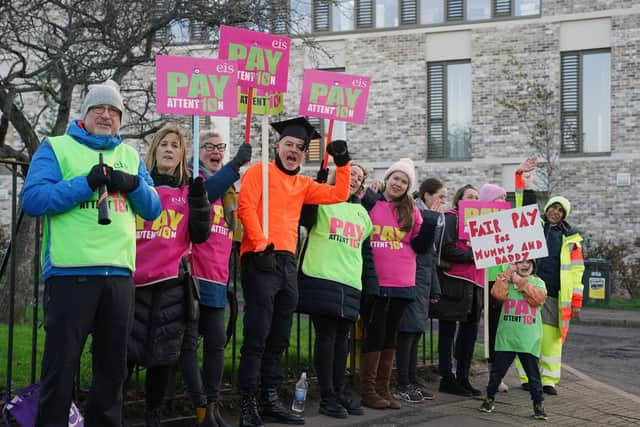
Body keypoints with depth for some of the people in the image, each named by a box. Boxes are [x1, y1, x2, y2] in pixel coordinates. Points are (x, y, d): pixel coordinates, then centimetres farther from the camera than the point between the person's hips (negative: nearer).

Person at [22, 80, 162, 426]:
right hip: (69, 272, -5)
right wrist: (88, 182, -17)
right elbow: (33, 199, -11)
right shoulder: (55, 148, 3)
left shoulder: (131, 156, 18)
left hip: (119, 273, 5)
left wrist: (133, 184, -7)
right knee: (61, 363, 0)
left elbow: (152, 209, 12)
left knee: (113, 364, 12)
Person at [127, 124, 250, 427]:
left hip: (171, 283, 1)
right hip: (132, 280, -1)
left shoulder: (190, 190, 11)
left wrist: (199, 200, -7)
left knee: (163, 355, 4)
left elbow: (199, 236, 4)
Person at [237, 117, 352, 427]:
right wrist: (261, 246, -17)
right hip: (260, 261, -7)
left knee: (278, 339, 10)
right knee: (257, 337, -7)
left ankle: (270, 401, 18)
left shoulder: (303, 185, 19)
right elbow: (245, 206, -10)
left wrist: (342, 163, 8)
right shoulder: (259, 171, 2)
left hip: (288, 263, 7)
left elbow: (339, 195, 18)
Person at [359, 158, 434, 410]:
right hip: (373, 283, -4)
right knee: (374, 334, -2)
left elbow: (420, 246, 10)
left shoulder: (411, 211, 11)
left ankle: (383, 389, 18)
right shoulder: (369, 204, 0)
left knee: (390, 335, 10)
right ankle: (367, 390, 6)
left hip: (402, 284, 4)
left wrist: (429, 224, -4)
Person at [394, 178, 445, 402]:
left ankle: (412, 380, 16)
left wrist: (435, 289, 21)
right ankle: (402, 384, -3)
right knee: (409, 329, -8)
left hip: (425, 277, 9)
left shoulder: (435, 218, 19)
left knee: (417, 330, 11)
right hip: (411, 276, -9)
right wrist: (434, 216, -9)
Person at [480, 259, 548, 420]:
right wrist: (507, 273, -8)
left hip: (529, 339, 0)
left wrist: (521, 282, -11)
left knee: (533, 373, 0)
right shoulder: (507, 280, 8)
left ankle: (538, 405, 9)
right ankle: (490, 398, 22)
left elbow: (538, 298, -11)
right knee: (498, 369, 6)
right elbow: (498, 294, -11)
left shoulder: (537, 282, 8)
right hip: (506, 336, 1)